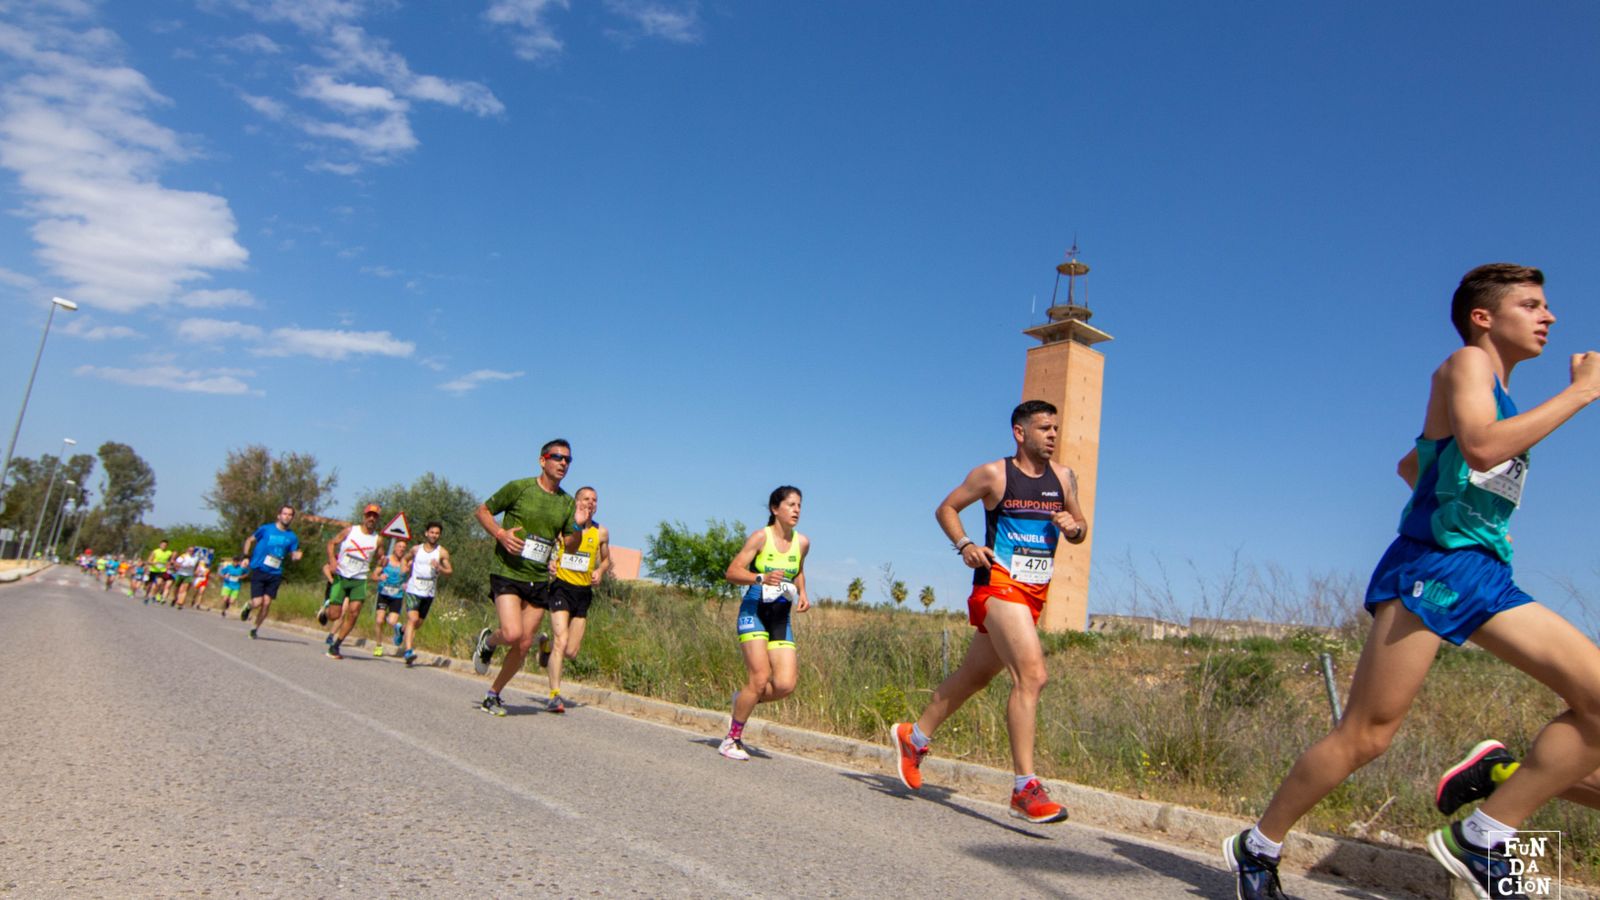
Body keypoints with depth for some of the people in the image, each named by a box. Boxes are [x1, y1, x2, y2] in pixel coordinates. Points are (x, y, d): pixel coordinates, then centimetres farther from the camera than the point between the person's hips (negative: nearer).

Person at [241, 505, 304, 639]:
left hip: (275, 574, 2)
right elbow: (250, 540, 11)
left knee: (266, 603, -3)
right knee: (257, 602, -11)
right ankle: (248, 607, 25)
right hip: (259, 571, -2)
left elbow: (293, 556, 10)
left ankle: (255, 629, 16)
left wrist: (296, 556, -13)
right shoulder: (266, 529, -1)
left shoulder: (292, 537, 6)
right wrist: (246, 556, 0)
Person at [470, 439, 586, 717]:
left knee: (524, 644, 5)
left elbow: (569, 547, 11)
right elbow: (482, 511, 4)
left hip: (538, 579, 5)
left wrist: (578, 526, -10)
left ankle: (493, 694, 24)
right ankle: (487, 641, 15)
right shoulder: (519, 488, -5)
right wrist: (500, 534, -13)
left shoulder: (567, 502, 7)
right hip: (506, 572, -5)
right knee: (512, 634, -21)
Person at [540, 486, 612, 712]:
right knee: (561, 642, -18)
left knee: (571, 652, 3)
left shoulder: (601, 532, 7)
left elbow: (606, 559, 21)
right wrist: (548, 563, -13)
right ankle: (554, 696, -11)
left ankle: (546, 644, 36)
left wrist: (600, 571, 0)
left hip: (584, 592, 4)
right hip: (561, 586, -4)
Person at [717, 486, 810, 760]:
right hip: (754, 612, -5)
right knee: (760, 679, -14)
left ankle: (743, 700, 21)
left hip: (781, 618, 5)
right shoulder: (760, 537, -7)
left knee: (785, 685, -9)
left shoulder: (803, 542, 7)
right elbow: (732, 572, -11)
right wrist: (762, 578, -27)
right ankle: (732, 740, 6)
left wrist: (802, 594, 9)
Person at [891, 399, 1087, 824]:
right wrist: (964, 545, -11)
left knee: (976, 675, 16)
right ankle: (1025, 787, -17)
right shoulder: (993, 474, -4)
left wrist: (1074, 527, -5)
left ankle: (913, 736, 35)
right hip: (998, 585, -6)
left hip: (1035, 594, 7)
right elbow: (946, 508, 5)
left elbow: (1080, 529, 18)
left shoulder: (1063, 477, 11)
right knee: (1032, 676, -21)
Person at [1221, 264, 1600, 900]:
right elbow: (1481, 446, -21)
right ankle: (1257, 847, 6)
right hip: (1429, 568, -9)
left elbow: (1410, 464, 38)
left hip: (1484, 577, 9)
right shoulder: (1466, 364, 0)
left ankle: (1479, 838, 0)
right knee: (1366, 735, -10)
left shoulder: (1495, 392, 25)